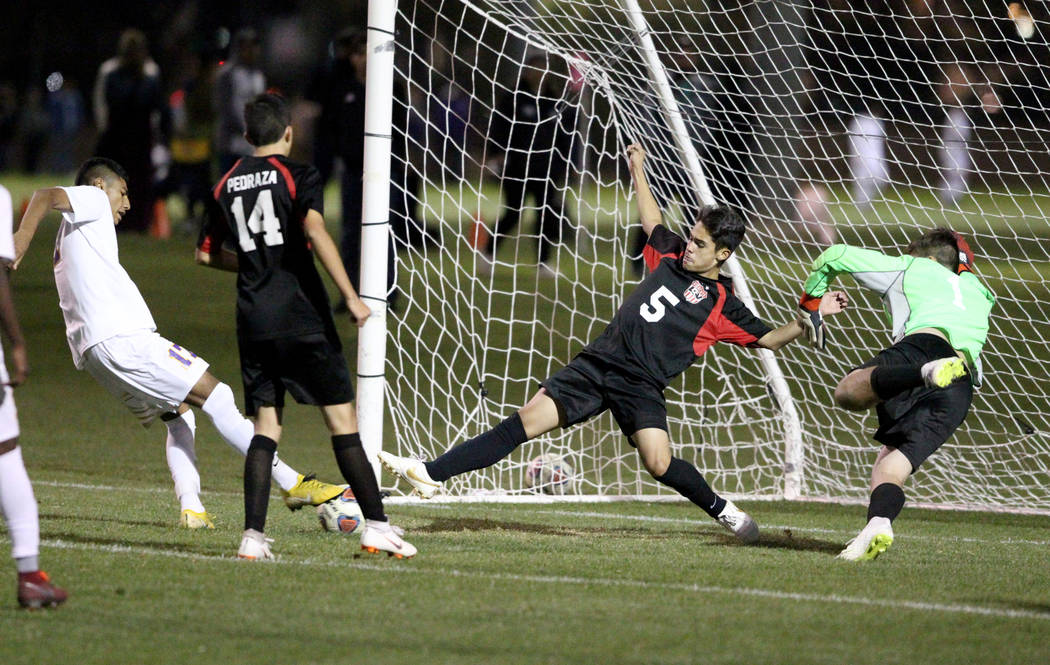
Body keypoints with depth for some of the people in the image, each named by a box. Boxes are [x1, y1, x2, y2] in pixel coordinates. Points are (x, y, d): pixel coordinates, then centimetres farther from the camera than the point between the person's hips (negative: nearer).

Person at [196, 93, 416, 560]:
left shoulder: (229, 184, 13)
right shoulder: (298, 176, -3)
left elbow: (206, 254, 21)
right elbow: (314, 230, -20)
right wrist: (350, 296, -21)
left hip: (253, 323, 5)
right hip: (302, 317, -4)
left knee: (265, 428, 6)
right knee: (342, 419, 1)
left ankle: (253, 535, -5)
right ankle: (376, 525, -1)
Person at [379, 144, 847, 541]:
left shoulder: (723, 305, -1)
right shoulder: (672, 255, 13)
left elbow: (766, 339, 8)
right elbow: (652, 222, 31)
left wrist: (807, 321, -7)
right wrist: (638, 172, 37)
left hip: (641, 384, -4)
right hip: (599, 361, 4)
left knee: (659, 463, -24)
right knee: (526, 421, -6)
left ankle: (724, 511, 5)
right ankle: (433, 474, -10)